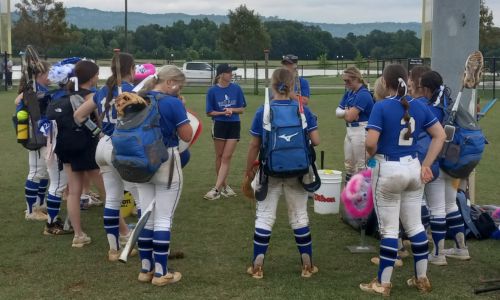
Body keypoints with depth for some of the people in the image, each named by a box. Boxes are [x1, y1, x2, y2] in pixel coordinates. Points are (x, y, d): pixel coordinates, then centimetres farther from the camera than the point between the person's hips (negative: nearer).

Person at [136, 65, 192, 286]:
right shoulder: (173, 103, -15)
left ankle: (146, 269, 18)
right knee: (163, 219, -1)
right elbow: (187, 136, -10)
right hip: (166, 163, -6)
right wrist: (181, 110, -2)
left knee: (146, 217, 12)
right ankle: (161, 273, 3)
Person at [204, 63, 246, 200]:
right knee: (219, 156, 8)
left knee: (227, 157, -4)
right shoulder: (213, 91, -6)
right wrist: (223, 112, -17)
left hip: (234, 126, 1)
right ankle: (224, 185, 23)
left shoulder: (236, 89, -2)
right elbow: (209, 112, -2)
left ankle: (216, 189, -4)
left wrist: (232, 110, -16)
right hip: (219, 125, -1)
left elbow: (242, 109, 3)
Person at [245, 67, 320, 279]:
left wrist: (249, 169, 8)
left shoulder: (263, 112, -8)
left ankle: (257, 267, 12)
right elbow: (316, 141, -9)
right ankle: (307, 265, 19)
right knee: (299, 216, 12)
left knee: (264, 217, 9)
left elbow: (254, 145, -4)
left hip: (270, 172, -1)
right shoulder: (303, 111, -7)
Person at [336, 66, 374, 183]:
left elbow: (349, 117, -20)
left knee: (360, 165, -1)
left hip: (361, 131, -9)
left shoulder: (363, 94, -16)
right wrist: (347, 112, -14)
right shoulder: (349, 93, 10)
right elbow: (338, 112, 5)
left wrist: (345, 112, 0)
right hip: (349, 130, 9)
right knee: (348, 163, 16)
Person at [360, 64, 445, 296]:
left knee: (389, 229, 2)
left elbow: (371, 142, -21)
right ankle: (422, 279, 24)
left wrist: (372, 155, 1)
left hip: (388, 170, -5)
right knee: (415, 225, 15)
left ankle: (383, 284, 11)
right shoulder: (419, 106, 4)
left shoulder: (381, 107, -13)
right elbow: (440, 135, 6)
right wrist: (426, 165, 7)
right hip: (412, 168, 5)